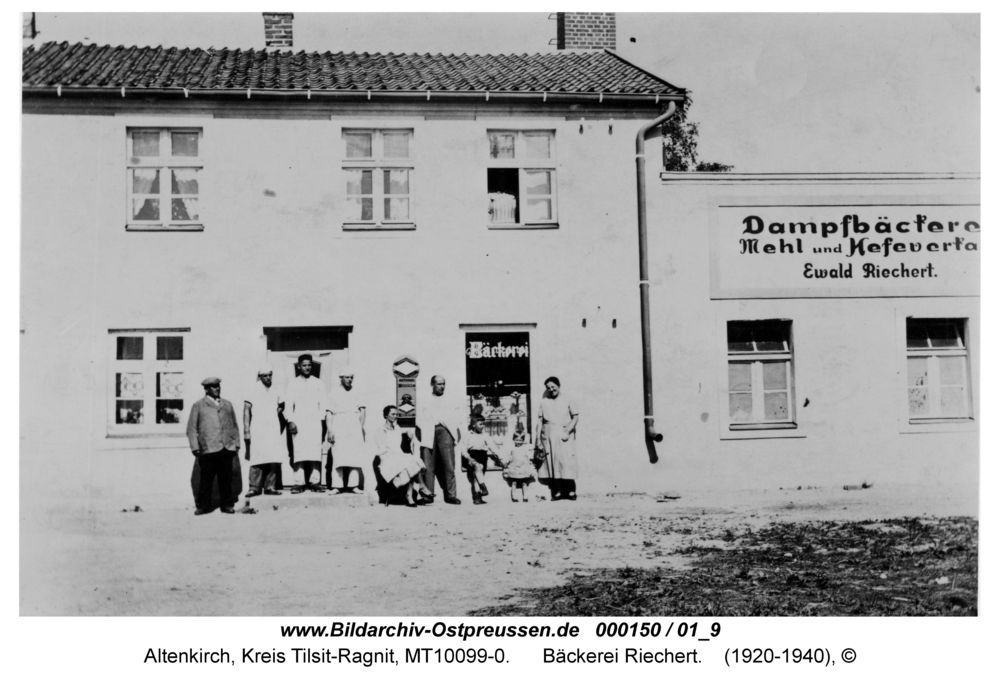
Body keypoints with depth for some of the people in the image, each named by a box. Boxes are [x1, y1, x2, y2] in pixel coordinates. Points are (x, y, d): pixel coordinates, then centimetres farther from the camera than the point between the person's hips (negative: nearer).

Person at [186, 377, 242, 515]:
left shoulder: (227, 404, 19)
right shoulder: (198, 406, 9)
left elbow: (235, 426, 20)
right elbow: (191, 429, 6)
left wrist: (237, 444, 12)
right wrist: (195, 448, -3)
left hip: (227, 448, 3)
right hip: (208, 449, -3)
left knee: (226, 478, 3)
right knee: (206, 478, -2)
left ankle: (227, 504, 11)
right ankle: (203, 506, 7)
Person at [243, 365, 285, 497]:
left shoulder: (275, 391, 14)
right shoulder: (253, 390, 0)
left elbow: (281, 405, 32)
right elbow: (246, 410, -4)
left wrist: (278, 411, 11)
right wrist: (246, 430, -10)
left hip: (273, 430, 4)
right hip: (258, 430, -4)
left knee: (274, 459, -2)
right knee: (257, 460, -10)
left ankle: (270, 487, 4)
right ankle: (254, 488, -6)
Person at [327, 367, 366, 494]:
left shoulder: (356, 392, 14)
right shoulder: (334, 392, 7)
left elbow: (362, 410, 13)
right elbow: (329, 413, 3)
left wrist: (361, 426, 0)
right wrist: (330, 431, -5)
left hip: (354, 426, 2)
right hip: (339, 426, -2)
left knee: (355, 456, -4)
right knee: (338, 456, -8)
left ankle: (354, 485, -3)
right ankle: (338, 486, -7)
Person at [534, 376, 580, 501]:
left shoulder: (566, 400, 5)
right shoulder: (545, 402, 11)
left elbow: (576, 416, 3)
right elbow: (540, 420, 10)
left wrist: (568, 431, -9)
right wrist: (538, 437, 4)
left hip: (564, 434, -2)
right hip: (549, 435, 2)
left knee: (567, 462, -8)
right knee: (552, 463, -2)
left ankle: (571, 491, -5)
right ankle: (557, 492, -1)